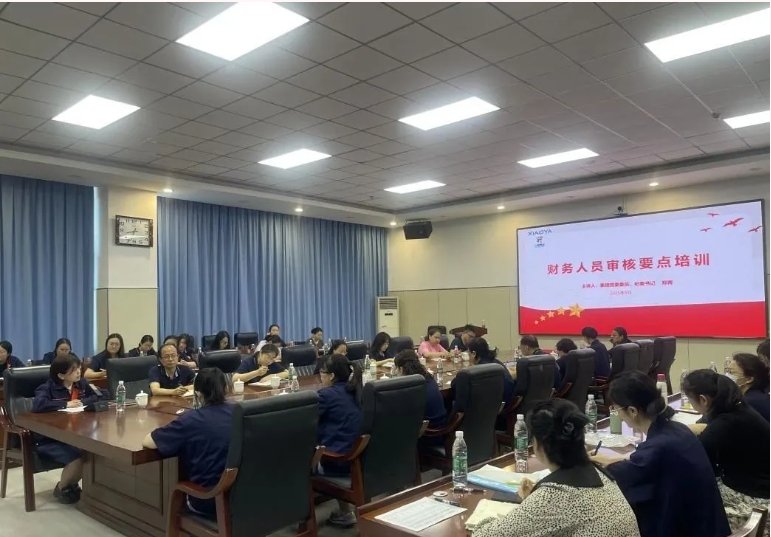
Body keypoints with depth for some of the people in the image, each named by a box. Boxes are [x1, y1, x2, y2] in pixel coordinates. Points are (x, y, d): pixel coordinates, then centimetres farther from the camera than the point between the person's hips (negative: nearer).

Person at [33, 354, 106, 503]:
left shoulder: (81, 383, 5)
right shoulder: (48, 388, -13)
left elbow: (97, 397, 15)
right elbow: (38, 405, -32)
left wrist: (82, 402, -5)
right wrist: (66, 404, -22)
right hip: (50, 440, -6)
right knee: (79, 459, -28)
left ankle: (72, 483, 14)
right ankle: (62, 487, 6)